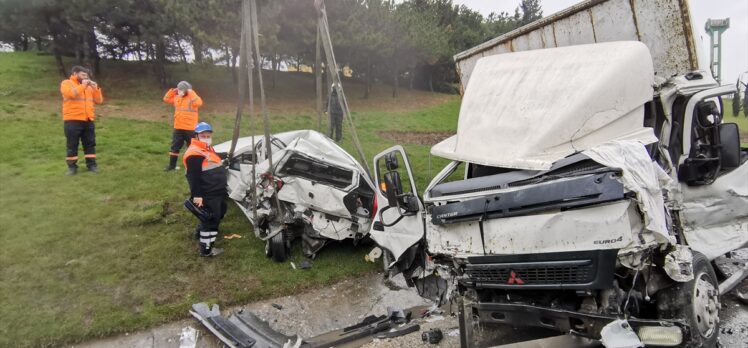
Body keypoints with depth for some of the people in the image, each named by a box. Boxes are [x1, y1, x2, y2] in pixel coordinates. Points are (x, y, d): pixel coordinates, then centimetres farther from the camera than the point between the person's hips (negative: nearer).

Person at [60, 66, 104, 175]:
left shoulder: (88, 86, 19)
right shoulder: (66, 83, 3)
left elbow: (99, 100, 14)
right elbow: (71, 93, -18)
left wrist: (96, 88, 2)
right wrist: (83, 85, -11)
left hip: (88, 120, 5)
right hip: (72, 121, -5)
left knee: (90, 144, 6)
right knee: (72, 145, 0)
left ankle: (92, 165, 12)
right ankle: (72, 167, 6)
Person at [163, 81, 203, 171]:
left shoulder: (192, 98, -11)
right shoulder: (176, 97, 9)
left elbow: (199, 103, -32)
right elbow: (166, 99, 20)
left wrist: (191, 92, -24)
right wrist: (172, 91, 8)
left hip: (190, 128, -6)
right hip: (178, 128, 6)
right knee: (175, 146, 10)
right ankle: (172, 165, 19)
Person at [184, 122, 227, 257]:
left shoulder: (209, 149, 16)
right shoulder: (194, 154, -19)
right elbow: (193, 177, -24)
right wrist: (197, 195, -27)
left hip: (217, 192, 11)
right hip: (207, 196, -10)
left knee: (219, 213, 25)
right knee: (210, 220, -5)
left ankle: (201, 232, 44)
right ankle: (206, 249, 5)